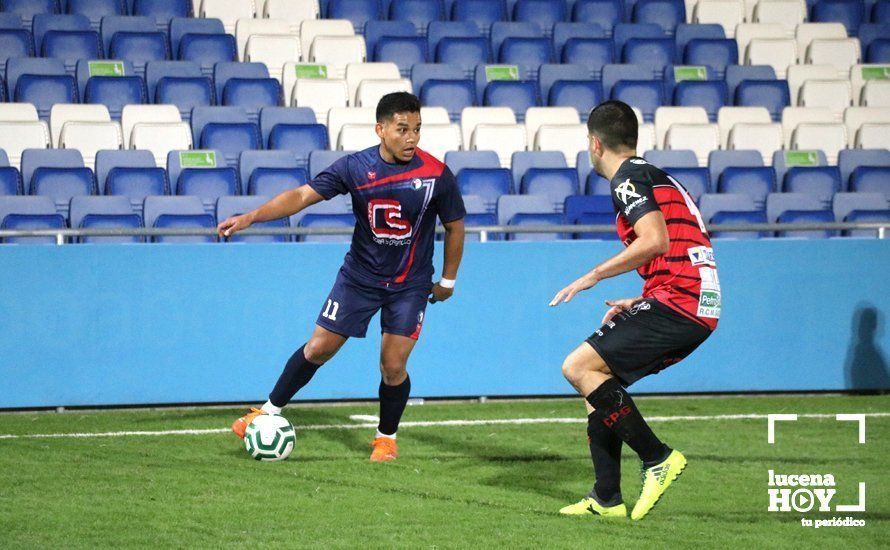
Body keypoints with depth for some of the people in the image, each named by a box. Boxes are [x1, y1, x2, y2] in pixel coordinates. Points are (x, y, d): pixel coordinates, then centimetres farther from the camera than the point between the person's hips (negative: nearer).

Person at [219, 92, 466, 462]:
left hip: (410, 285, -1)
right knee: (319, 348, 4)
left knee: (393, 366, -4)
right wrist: (250, 217, -25)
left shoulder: (436, 175, -16)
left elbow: (454, 226, -1)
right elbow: (303, 195, -14)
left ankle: (387, 438, 21)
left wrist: (448, 280, 6)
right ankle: (271, 411, 23)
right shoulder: (355, 167, -14)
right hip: (360, 276, 1)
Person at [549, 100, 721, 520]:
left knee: (579, 368, -14)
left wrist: (594, 276, -12)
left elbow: (655, 240, -20)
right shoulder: (653, 177, 25)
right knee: (597, 381, 16)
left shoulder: (629, 178, -5)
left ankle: (658, 458, -13)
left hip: (676, 302, -10)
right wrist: (639, 303, 26)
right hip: (699, 309, 10)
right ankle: (606, 498, 14)